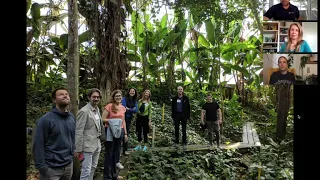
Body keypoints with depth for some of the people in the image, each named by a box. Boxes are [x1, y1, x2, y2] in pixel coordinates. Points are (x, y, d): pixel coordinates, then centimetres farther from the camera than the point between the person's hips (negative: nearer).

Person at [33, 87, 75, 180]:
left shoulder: (72, 117, 4)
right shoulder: (46, 119, -13)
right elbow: (38, 145, -13)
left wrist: (72, 155, 8)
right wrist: (41, 167, -15)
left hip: (69, 165, 5)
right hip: (51, 168, -5)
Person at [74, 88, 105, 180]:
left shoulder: (97, 109, 8)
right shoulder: (84, 111, -16)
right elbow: (78, 132, -17)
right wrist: (78, 149, -17)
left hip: (97, 144, 8)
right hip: (88, 145, -8)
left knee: (93, 167, 19)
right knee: (86, 171, 0)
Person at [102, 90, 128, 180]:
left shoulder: (123, 107, 8)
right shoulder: (109, 106, -11)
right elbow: (103, 119, -13)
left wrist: (125, 133, 13)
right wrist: (114, 120, -22)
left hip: (119, 131, 6)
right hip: (110, 131, -6)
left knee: (116, 153, 15)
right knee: (109, 154, 3)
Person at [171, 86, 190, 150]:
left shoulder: (186, 98, 2)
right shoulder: (174, 98, 6)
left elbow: (188, 107, 1)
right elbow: (173, 107, 8)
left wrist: (188, 116, -5)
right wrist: (173, 116, 2)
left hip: (184, 115, -2)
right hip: (176, 115, 2)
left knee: (184, 129, 3)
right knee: (176, 129, 7)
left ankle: (184, 143, 8)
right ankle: (176, 142, 17)